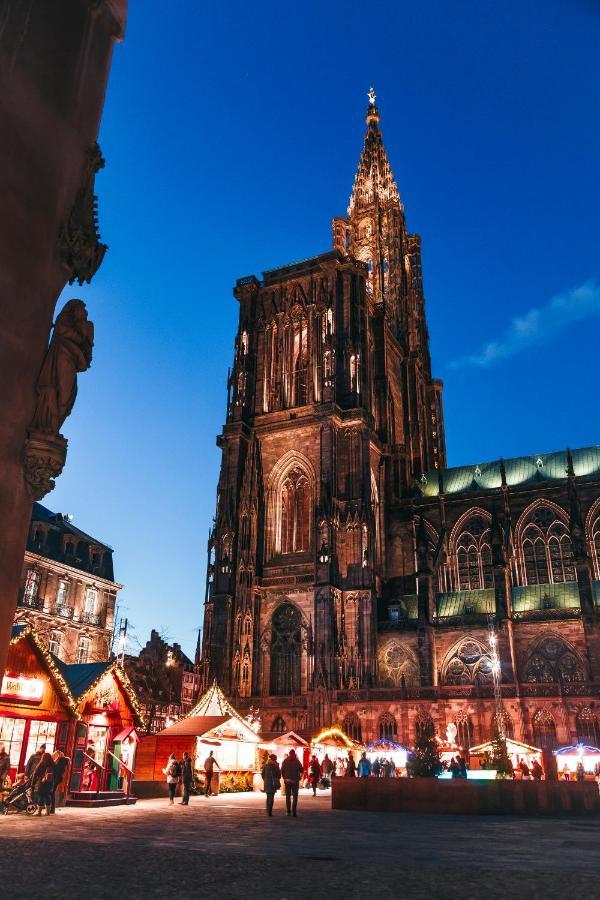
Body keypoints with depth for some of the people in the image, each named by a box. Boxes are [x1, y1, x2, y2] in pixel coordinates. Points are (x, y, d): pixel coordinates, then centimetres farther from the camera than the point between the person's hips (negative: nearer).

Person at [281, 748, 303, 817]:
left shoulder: (285, 761, -3)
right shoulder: (297, 761, -7)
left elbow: (282, 770, -4)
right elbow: (301, 770, -2)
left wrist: (284, 778, 8)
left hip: (287, 781, 1)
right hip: (295, 781, -1)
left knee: (288, 796, 12)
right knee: (295, 796, 4)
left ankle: (288, 811, 10)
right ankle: (293, 811, -5)